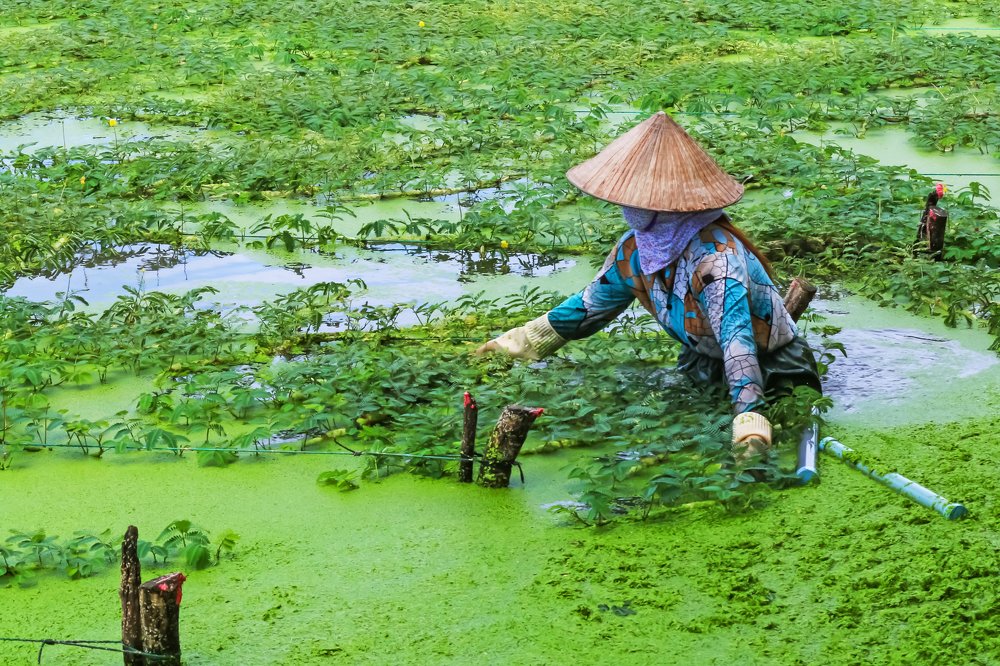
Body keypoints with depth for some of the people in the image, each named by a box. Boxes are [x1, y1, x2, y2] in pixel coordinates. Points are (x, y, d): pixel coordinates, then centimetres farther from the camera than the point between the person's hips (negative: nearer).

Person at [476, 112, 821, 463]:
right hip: (704, 366, 7)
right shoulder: (634, 248, -9)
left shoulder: (716, 257, -32)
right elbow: (587, 308, 6)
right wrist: (508, 347, 6)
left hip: (771, 373, -7)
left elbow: (737, 338, -43)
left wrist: (750, 426, -56)